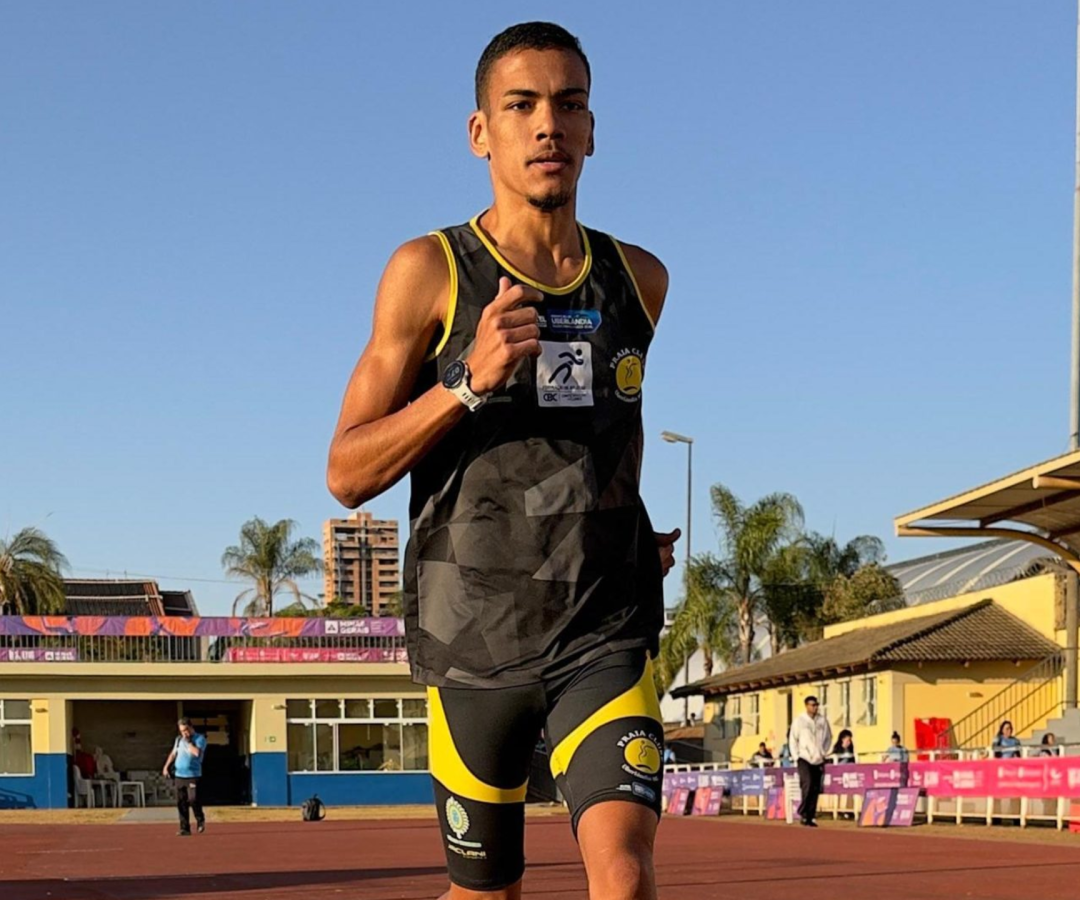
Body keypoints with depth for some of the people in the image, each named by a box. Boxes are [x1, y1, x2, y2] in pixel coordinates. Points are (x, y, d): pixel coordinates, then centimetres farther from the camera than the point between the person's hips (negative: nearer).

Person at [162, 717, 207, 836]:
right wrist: (166, 766, 15)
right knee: (181, 803, 2)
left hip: (193, 776, -5)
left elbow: (197, 752, -20)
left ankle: (200, 820, 12)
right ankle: (185, 828, 6)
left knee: (193, 799, -13)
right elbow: (173, 754, 25)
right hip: (179, 775, 5)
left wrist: (188, 742, -12)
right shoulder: (179, 740, 16)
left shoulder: (200, 739, -3)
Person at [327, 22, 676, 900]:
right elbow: (347, 473, -6)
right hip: (474, 637, -1)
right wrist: (469, 383, -19)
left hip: (607, 633, 1)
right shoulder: (430, 271, -2)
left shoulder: (640, 280, 8)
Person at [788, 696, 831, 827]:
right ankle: (802, 812, -8)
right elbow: (792, 739, 3)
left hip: (818, 760, 3)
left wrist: (824, 753, 6)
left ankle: (810, 817, 10)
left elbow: (828, 737, 14)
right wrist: (796, 756, -2)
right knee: (807, 785, -19)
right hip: (804, 758, -3)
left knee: (815, 789, 3)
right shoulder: (799, 721, -2)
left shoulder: (823, 721, 4)